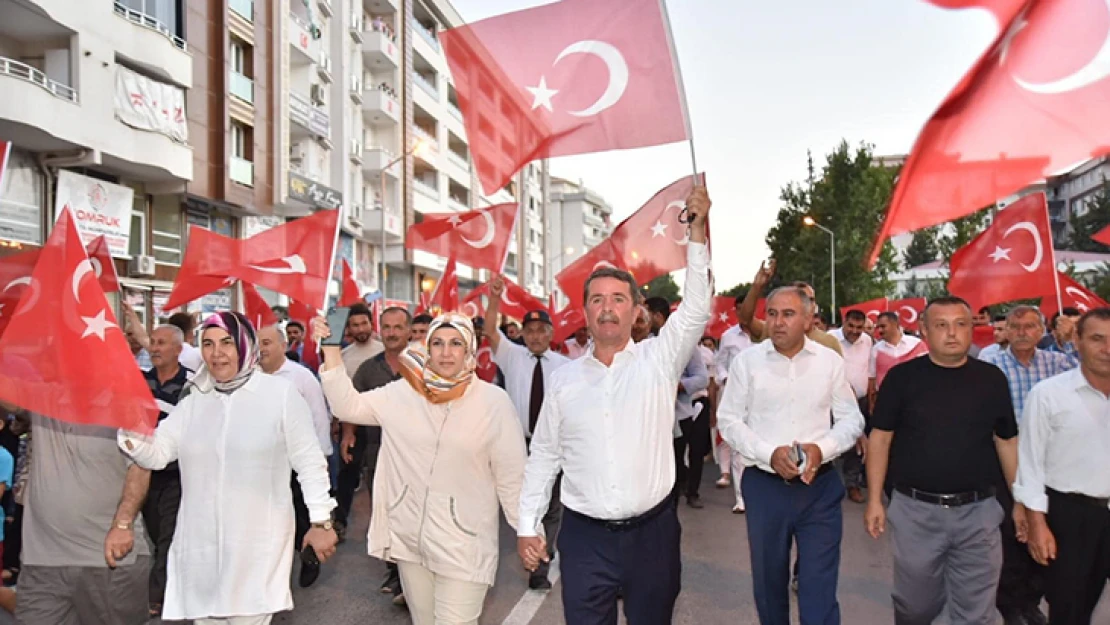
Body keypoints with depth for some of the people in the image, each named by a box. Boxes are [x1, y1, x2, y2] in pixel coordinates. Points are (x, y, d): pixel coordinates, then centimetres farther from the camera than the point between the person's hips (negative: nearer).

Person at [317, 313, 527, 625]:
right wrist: (331, 347, -6)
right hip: (409, 536, 4)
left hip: (464, 542, -4)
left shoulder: (494, 401, -10)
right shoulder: (402, 393, 0)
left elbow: (511, 475, -6)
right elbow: (348, 406, 0)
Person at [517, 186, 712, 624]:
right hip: (584, 535, 1)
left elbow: (696, 308, -15)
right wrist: (527, 526, 5)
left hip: (652, 532, 0)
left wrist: (697, 232, -22)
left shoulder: (657, 360, -2)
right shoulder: (563, 379, 3)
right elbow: (543, 456, 7)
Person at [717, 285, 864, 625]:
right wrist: (769, 453, -16)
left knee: (819, 586, 1)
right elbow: (729, 419, -1)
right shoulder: (746, 361, -3)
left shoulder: (830, 361, 0)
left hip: (820, 485, 0)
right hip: (764, 485, 0)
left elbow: (851, 418, 6)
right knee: (768, 580, 17)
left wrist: (822, 448, -14)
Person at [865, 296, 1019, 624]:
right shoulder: (902, 376, -5)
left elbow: (1008, 442, 8)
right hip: (915, 510, -1)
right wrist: (875, 499, -4)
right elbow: (880, 437, -2)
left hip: (978, 512, 1)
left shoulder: (991, 378, 1)